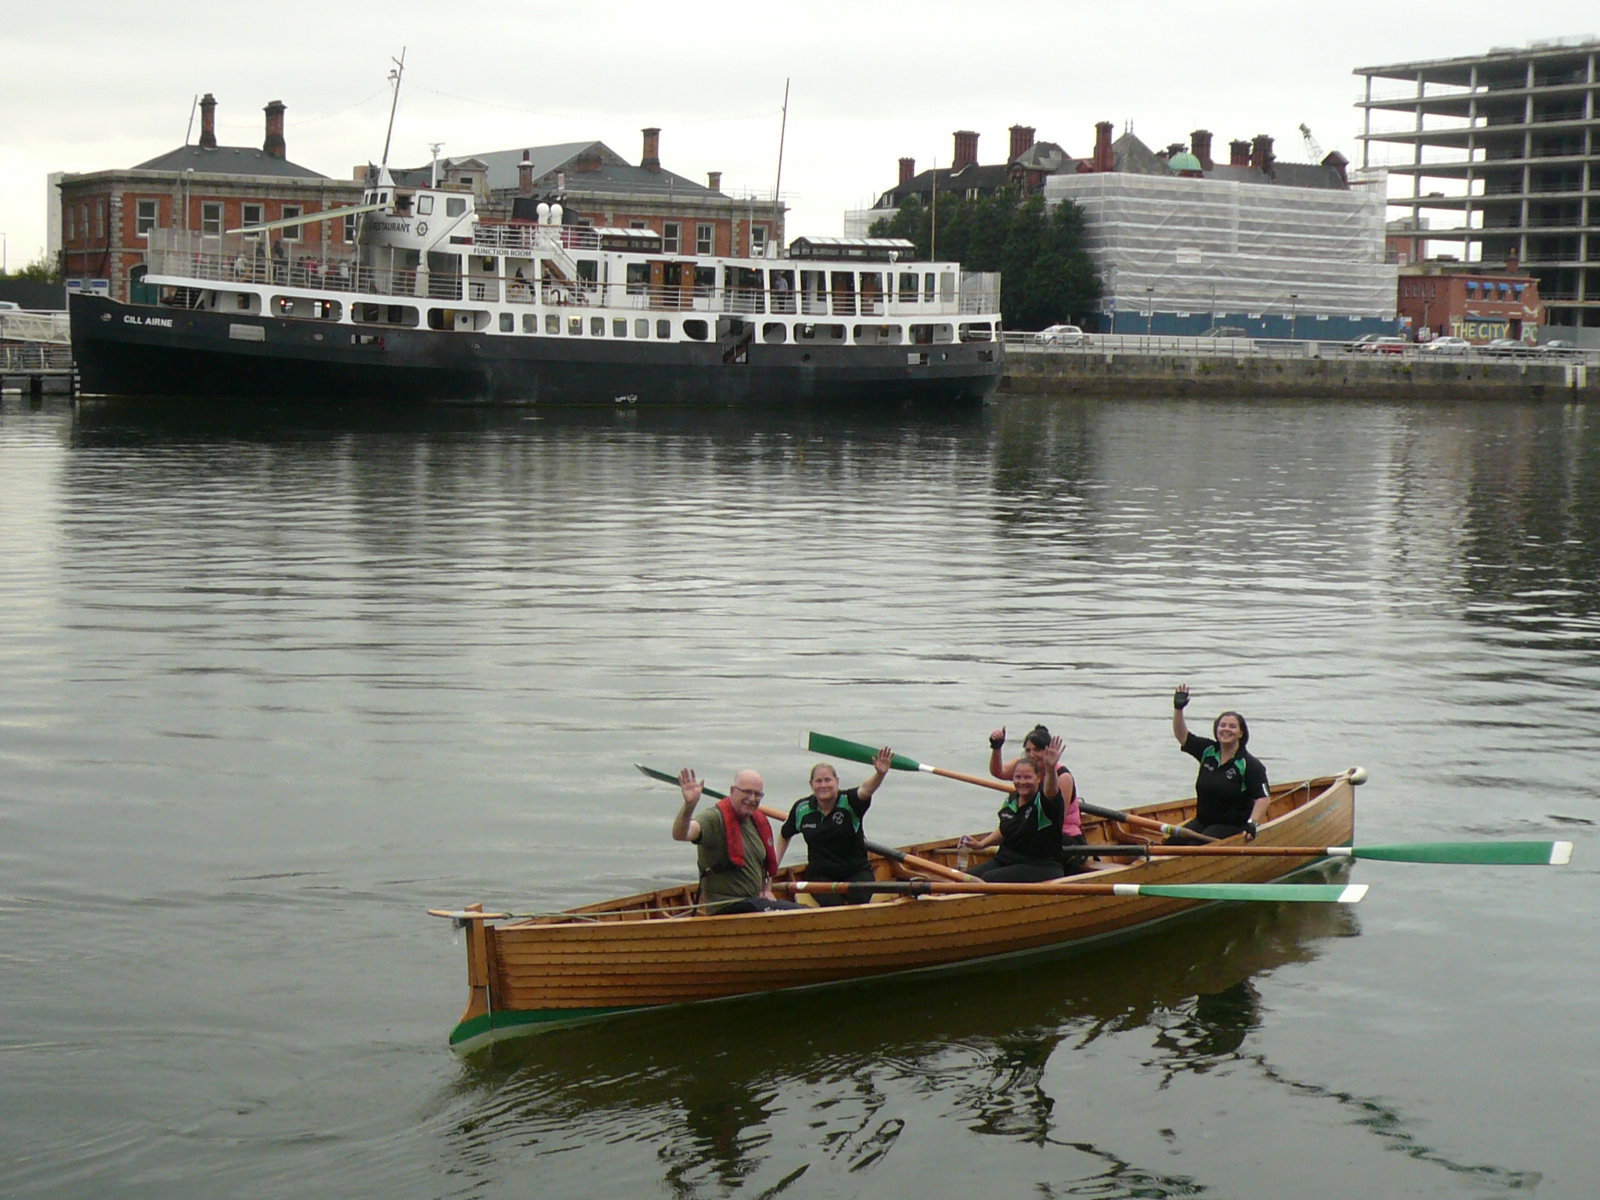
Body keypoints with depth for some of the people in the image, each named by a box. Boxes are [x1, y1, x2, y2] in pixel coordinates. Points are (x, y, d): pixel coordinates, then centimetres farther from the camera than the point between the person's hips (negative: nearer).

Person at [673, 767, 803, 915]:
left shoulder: (759, 821, 13)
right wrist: (689, 805, -51)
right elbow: (680, 834, -33)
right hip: (725, 907, -9)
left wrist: (767, 890, 13)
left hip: (756, 901, 9)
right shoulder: (715, 819, -13)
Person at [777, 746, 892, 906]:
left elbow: (865, 791, -33)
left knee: (860, 901, -29)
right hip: (820, 876, 1)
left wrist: (880, 774, -55)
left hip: (856, 872, -1)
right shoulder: (802, 809, 0)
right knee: (833, 905, -28)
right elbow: (784, 836, 20)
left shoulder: (849, 802, -9)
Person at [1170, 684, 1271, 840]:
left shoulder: (1250, 764, -10)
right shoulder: (1208, 751, 7)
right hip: (1202, 821, 6)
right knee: (1172, 842, -17)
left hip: (1233, 826, -6)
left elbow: (1263, 797, -14)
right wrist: (1178, 709, -2)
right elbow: (1181, 735, 11)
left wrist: (1252, 824, -27)